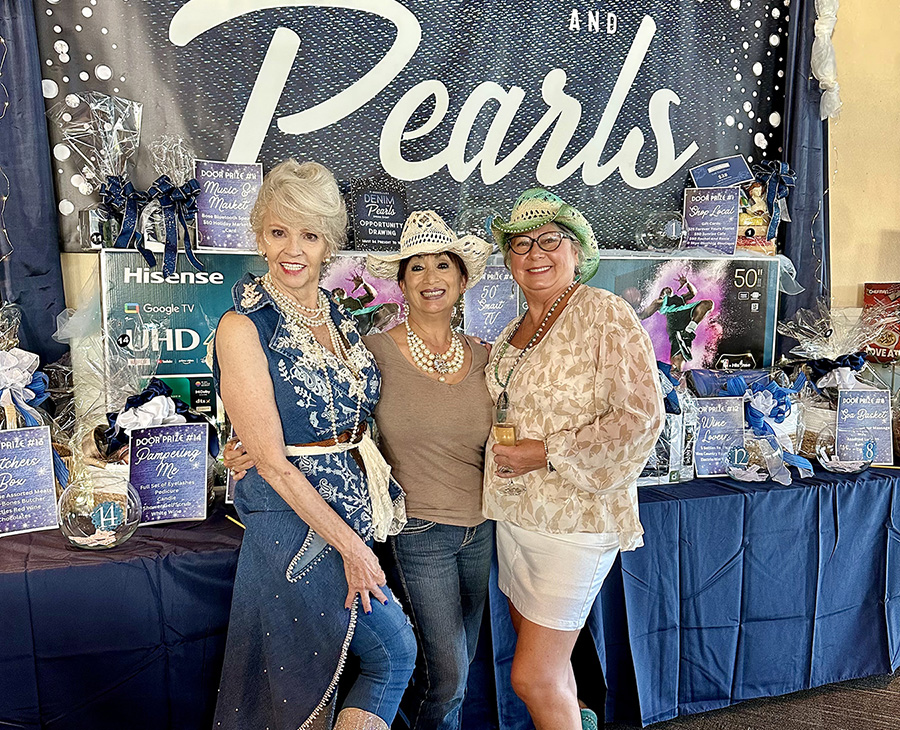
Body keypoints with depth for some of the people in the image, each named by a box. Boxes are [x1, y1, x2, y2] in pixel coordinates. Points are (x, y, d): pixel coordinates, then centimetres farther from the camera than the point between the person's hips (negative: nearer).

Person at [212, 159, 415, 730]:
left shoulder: (338, 317, 6)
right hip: (295, 517, -6)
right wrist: (348, 545, -15)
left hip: (353, 508, 6)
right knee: (395, 651, 2)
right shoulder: (244, 327, -15)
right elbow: (272, 460, -17)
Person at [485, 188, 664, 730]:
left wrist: (546, 455, -20)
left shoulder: (605, 314, -13)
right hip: (516, 513, 7)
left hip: (576, 518, -7)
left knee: (533, 676, -1)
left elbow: (641, 418, -19)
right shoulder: (513, 333, 10)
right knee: (541, 659, 22)